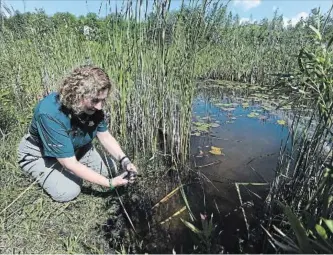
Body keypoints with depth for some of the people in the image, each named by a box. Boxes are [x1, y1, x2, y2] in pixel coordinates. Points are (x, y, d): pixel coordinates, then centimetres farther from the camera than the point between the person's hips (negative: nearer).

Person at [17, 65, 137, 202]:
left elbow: (105, 136, -9)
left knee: (108, 170, 1)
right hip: (39, 154, -5)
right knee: (68, 192, -21)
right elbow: (70, 164, -36)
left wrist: (124, 160, -25)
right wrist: (110, 183, -35)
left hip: (75, 146, 6)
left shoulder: (92, 106, -23)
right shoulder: (50, 114, -41)